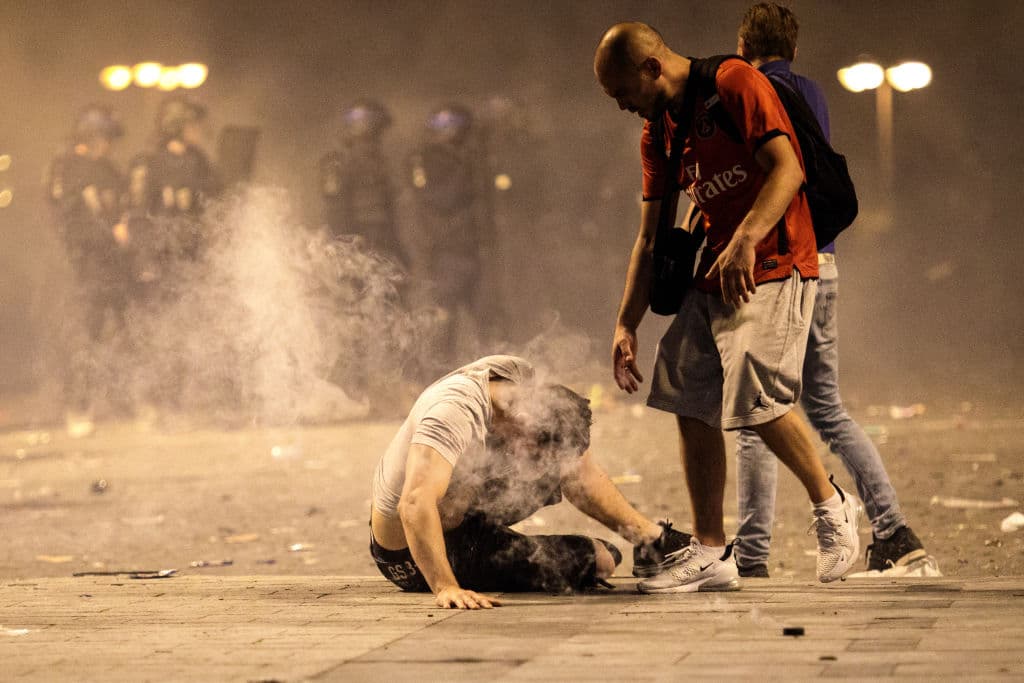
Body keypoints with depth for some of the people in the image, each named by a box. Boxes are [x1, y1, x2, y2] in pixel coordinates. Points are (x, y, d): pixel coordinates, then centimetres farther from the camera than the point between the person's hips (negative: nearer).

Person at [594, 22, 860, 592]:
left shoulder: (736, 84, -8)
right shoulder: (658, 132, 15)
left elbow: (788, 169, -18)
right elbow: (651, 238, 17)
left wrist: (745, 240, -31)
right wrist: (626, 325, 11)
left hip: (773, 266, -8)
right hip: (713, 276, 8)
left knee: (759, 397, -18)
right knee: (691, 405, 0)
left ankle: (831, 504, 7)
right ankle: (711, 555, 6)